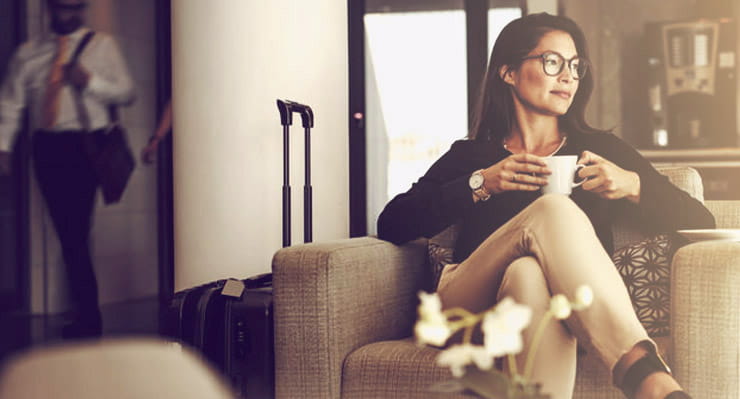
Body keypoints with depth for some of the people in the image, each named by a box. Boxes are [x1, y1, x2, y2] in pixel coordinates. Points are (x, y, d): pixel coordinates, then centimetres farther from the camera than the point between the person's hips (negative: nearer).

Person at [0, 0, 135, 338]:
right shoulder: (28, 53, 16)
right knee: (68, 233, 2)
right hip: (47, 146, 3)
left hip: (84, 144, -3)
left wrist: (90, 81, -10)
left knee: (75, 232, -13)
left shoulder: (102, 45, 11)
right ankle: (88, 316, 11)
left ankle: (86, 319, -7)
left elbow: (126, 92, 6)